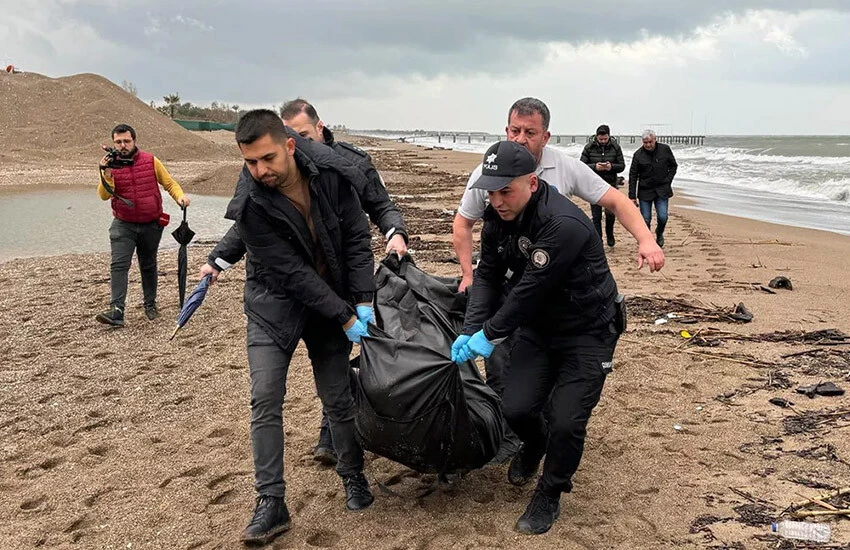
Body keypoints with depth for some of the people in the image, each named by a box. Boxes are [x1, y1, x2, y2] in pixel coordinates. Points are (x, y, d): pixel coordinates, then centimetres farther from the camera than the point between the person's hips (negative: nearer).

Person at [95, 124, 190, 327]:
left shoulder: (150, 161, -3)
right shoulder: (111, 164, -3)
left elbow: (169, 182, 5)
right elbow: (104, 195, -13)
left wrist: (180, 196, -14)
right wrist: (107, 174, -29)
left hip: (151, 225, 1)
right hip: (123, 225, -1)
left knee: (148, 266, 15)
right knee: (119, 265, -14)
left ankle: (150, 304, 30)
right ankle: (116, 311, -19)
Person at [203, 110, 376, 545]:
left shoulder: (330, 171, -15)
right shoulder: (250, 203, -22)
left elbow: (357, 237, -7)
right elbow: (292, 272, -22)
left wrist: (362, 301, -13)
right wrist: (344, 317, -21)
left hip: (332, 300, 2)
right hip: (275, 303, -1)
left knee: (338, 398, 7)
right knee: (265, 399, -10)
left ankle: (353, 476, 31)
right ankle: (271, 503, 2)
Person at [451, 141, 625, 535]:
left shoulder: (564, 225, -33)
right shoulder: (498, 216, -7)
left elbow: (530, 291, -30)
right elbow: (488, 276, -2)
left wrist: (489, 336, -21)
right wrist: (469, 332, -13)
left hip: (588, 332, -6)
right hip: (538, 326, 6)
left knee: (566, 423, -11)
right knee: (515, 408, -4)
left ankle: (549, 495, 18)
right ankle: (534, 445, 33)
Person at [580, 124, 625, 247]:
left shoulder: (615, 147, 0)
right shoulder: (589, 147, -3)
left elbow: (622, 166, 2)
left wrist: (612, 166, -19)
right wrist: (594, 166, -20)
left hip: (611, 185, 0)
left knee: (610, 213, -5)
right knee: (596, 216, 2)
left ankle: (610, 234, 25)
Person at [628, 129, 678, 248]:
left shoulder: (665, 149, -3)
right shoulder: (638, 155, -7)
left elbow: (673, 166, 11)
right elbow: (633, 176, -3)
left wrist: (667, 181, 0)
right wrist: (632, 196, -7)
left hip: (662, 190, 1)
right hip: (645, 191, -1)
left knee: (662, 217, -7)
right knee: (645, 220, -2)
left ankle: (659, 235, 23)